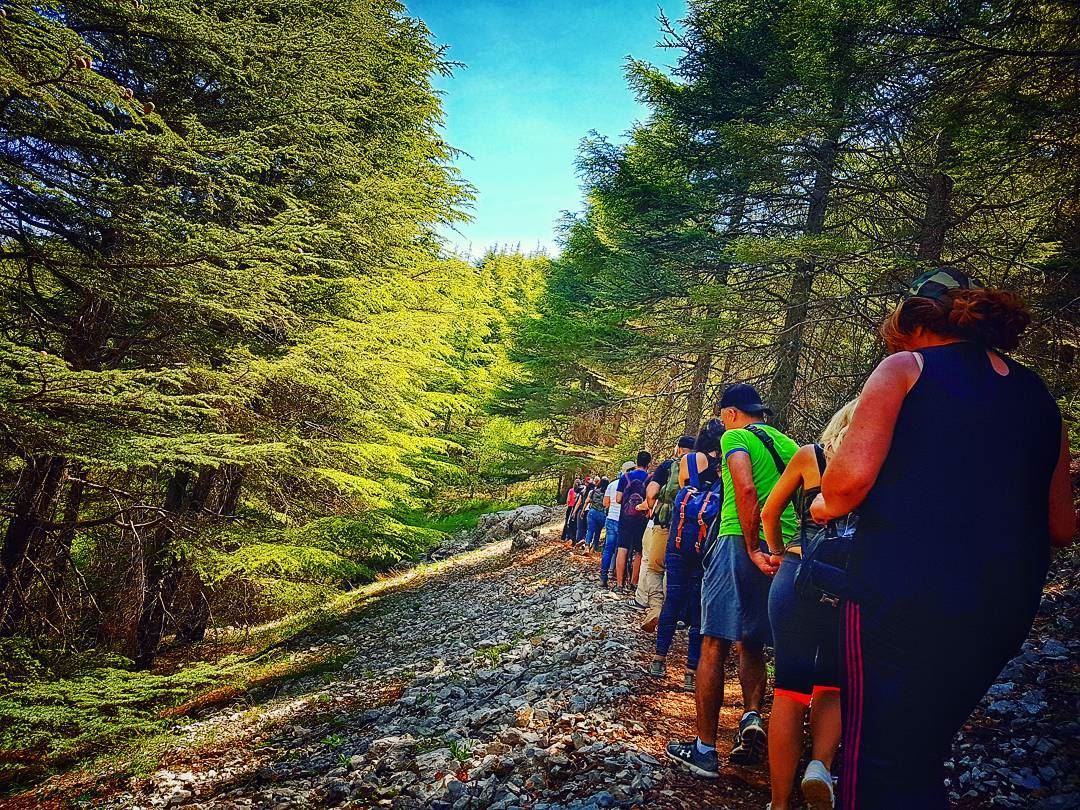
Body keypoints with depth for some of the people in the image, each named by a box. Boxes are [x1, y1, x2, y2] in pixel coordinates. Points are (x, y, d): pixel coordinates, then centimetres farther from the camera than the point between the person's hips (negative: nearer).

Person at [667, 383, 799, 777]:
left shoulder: (735, 437, -2)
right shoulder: (788, 443, 18)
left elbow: (746, 489, -18)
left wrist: (753, 550, -17)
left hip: (740, 544, -7)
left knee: (714, 644, 0)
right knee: (752, 643, 20)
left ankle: (705, 749, 3)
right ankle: (751, 718, 0)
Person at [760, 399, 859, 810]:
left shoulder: (809, 455, 6)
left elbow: (769, 513, 12)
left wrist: (778, 553, 26)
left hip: (799, 573, -1)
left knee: (790, 688, 5)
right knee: (832, 684, 20)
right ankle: (820, 765, -1)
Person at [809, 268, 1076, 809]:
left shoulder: (906, 368, 0)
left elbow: (852, 476, -15)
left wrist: (824, 506, 6)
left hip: (903, 602, -6)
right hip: (1002, 616, 7)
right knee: (922, 761, 23)